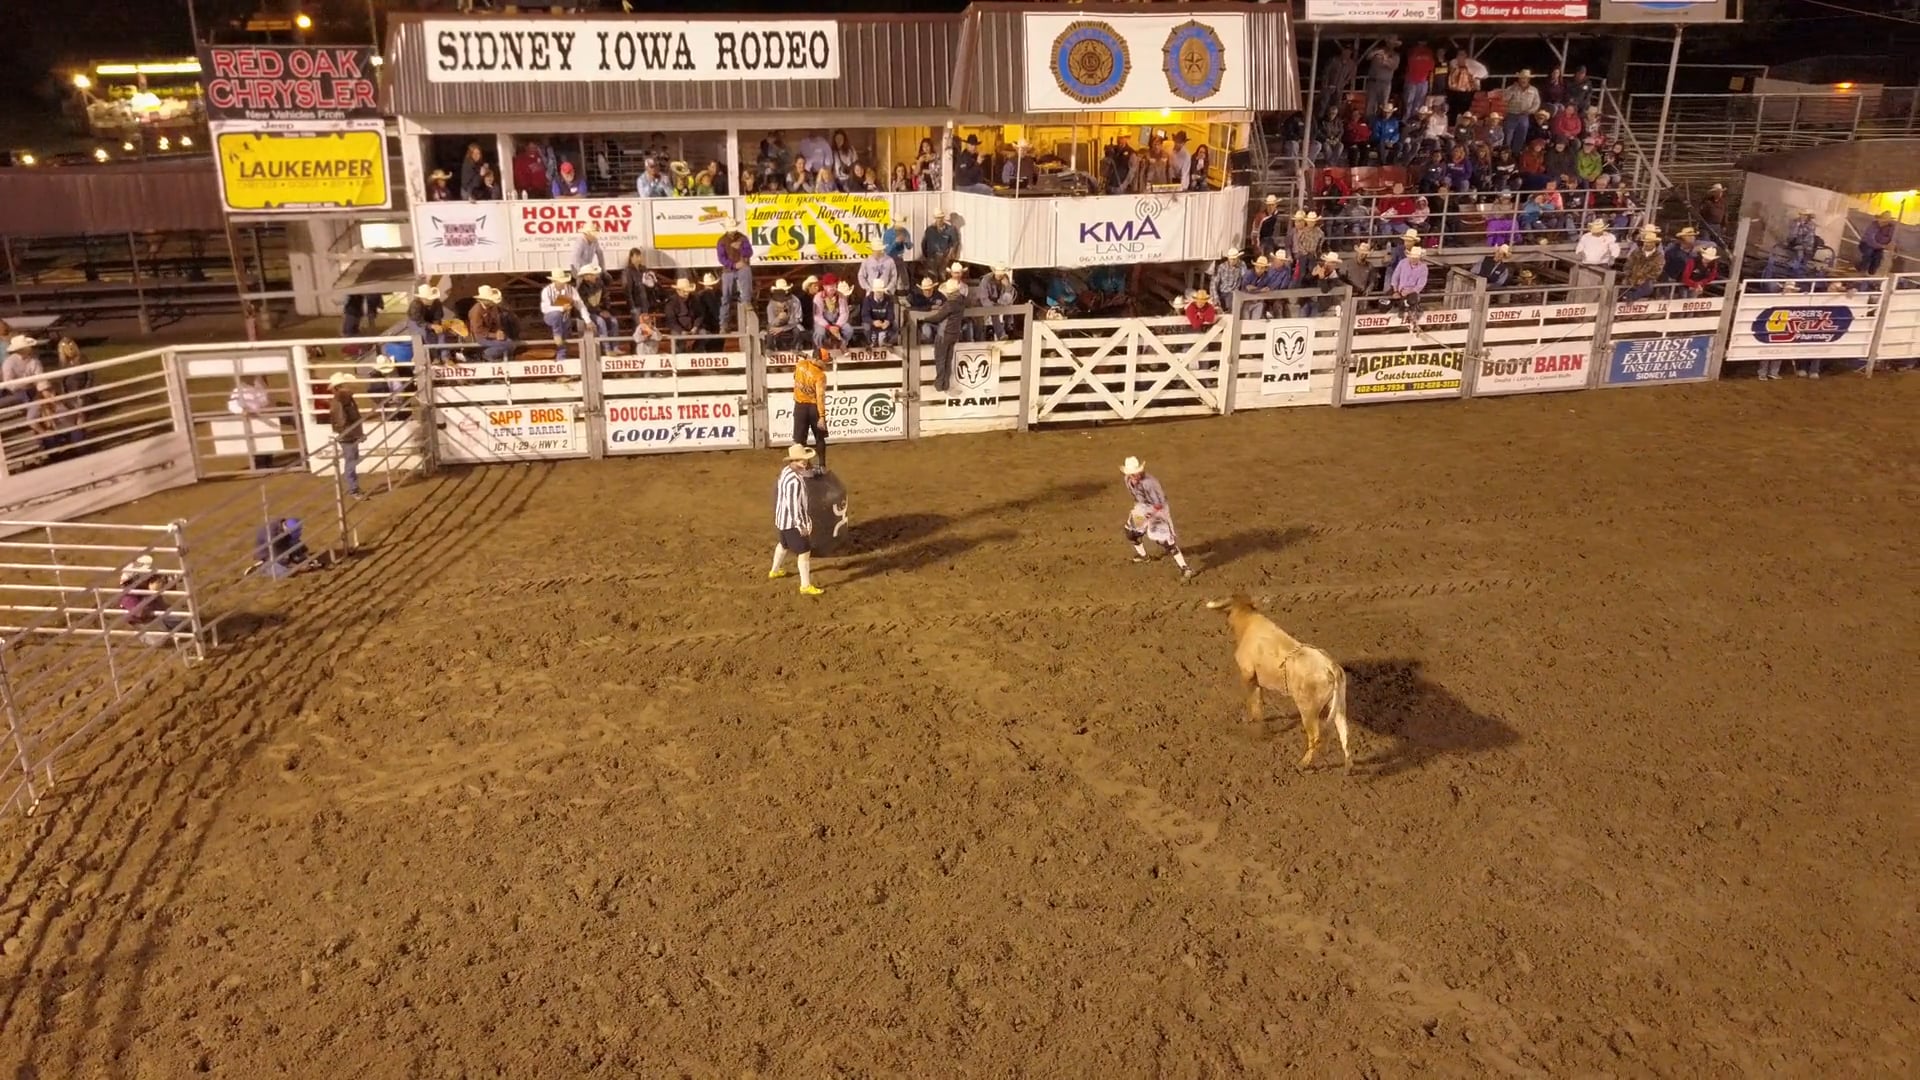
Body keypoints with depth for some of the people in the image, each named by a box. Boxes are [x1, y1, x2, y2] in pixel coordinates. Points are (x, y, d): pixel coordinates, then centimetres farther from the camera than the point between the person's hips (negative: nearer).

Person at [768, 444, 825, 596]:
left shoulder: (786, 470, -2)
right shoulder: (794, 481, -32)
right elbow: (793, 505, -29)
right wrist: (801, 525, -24)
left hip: (782, 518, 10)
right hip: (791, 521, -10)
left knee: (783, 544, 33)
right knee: (804, 552, 1)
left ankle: (775, 571, 54)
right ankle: (806, 586, 8)